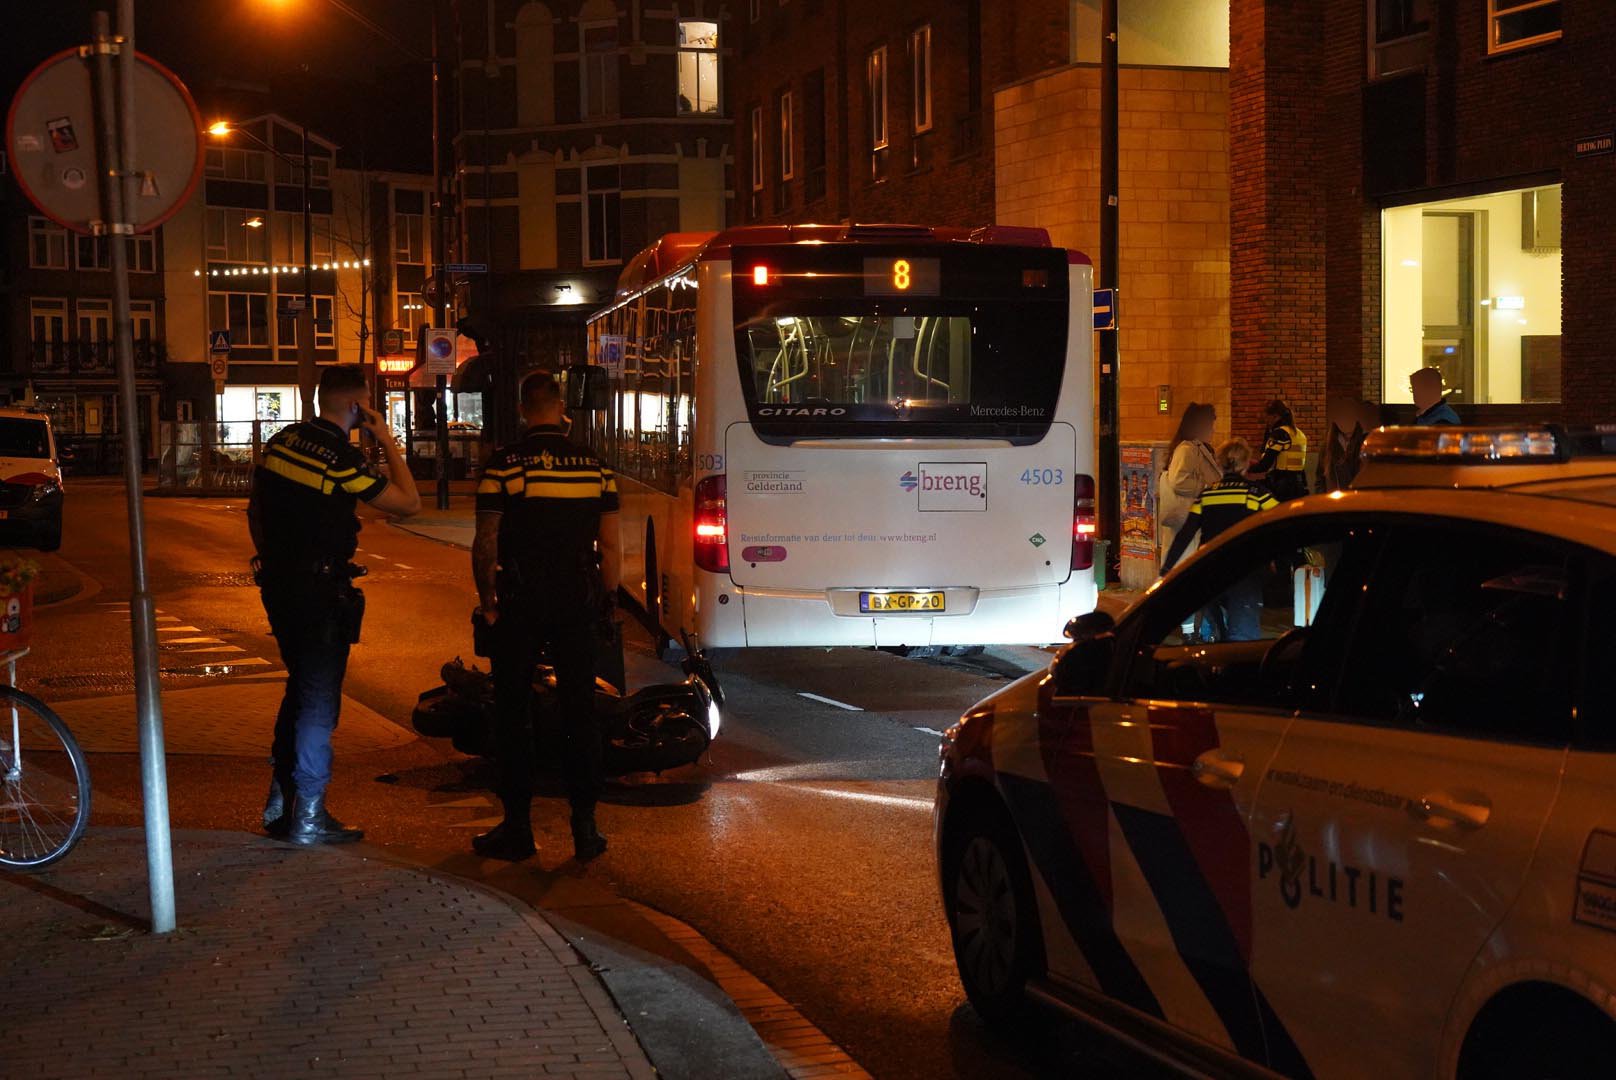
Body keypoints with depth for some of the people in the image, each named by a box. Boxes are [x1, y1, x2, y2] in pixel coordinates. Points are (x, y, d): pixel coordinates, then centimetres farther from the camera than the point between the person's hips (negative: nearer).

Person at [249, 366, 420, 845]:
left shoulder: (282, 441, 6)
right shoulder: (342, 458, -18)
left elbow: (254, 510, 15)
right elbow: (409, 502, -14)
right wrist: (388, 442, -7)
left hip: (278, 584, 8)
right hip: (320, 591, -8)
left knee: (300, 688, 21)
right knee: (319, 702, 1)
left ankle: (279, 802, 27)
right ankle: (308, 817, 7)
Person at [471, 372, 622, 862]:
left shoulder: (504, 465, -6)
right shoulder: (595, 466, 3)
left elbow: (485, 545, -7)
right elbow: (611, 547, 4)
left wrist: (488, 601, 3)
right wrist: (607, 601, 14)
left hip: (520, 604, -3)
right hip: (577, 603, 3)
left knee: (513, 715, 6)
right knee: (579, 712, 8)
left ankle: (518, 826, 8)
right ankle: (585, 827, 9)